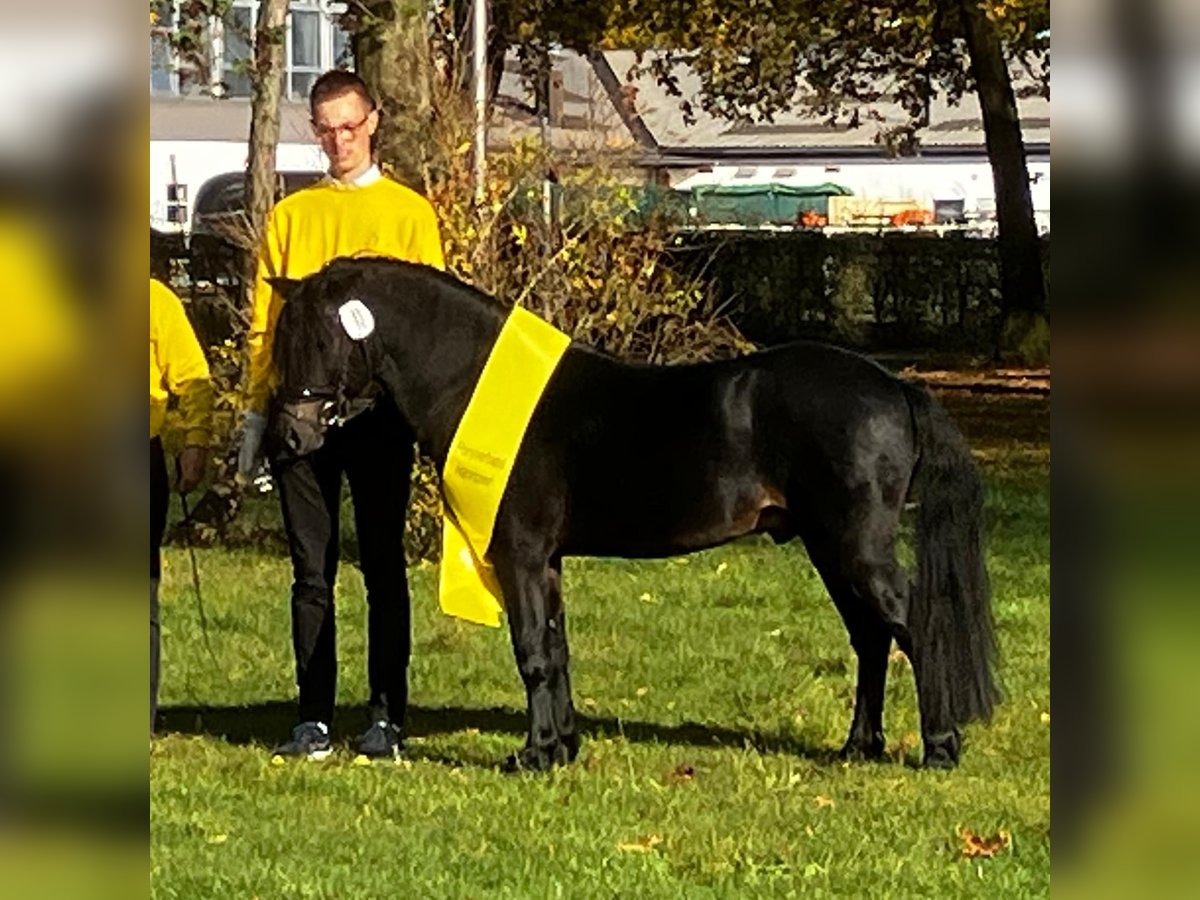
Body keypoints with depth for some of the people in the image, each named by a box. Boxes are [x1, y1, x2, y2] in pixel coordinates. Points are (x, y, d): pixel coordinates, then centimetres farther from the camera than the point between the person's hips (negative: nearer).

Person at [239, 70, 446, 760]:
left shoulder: (410, 212, 8)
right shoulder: (290, 216, 14)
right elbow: (264, 322, 13)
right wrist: (257, 412, 5)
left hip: (379, 407, -2)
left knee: (383, 567, -1)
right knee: (312, 572, 3)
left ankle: (387, 717, 2)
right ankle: (314, 719, 6)